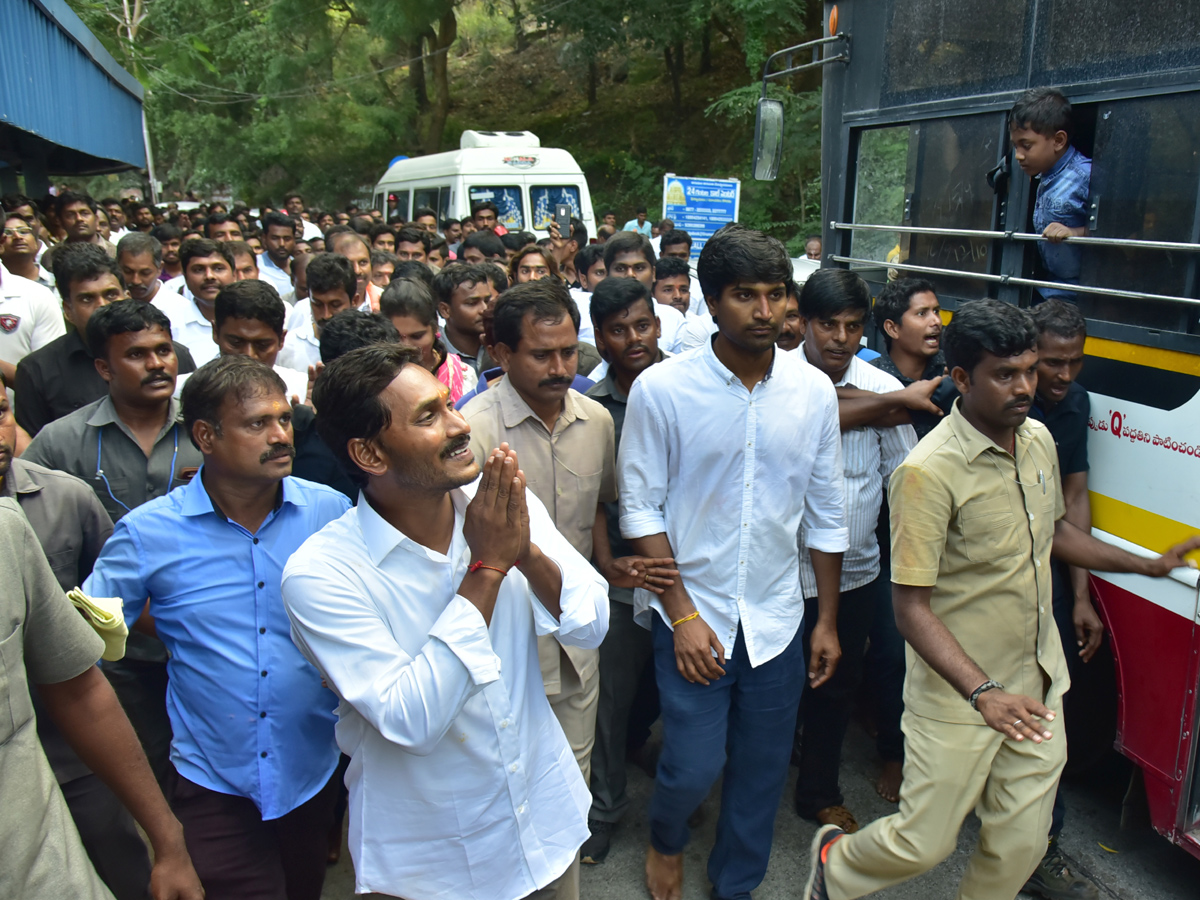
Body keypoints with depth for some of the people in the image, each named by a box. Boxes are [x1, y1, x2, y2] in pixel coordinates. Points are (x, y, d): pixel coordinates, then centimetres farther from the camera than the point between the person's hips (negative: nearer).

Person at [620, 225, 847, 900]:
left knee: (762, 770, 15)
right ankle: (666, 840, 39)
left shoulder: (815, 390, -3)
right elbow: (641, 509, -8)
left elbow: (826, 514, 5)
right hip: (693, 615, -3)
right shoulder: (661, 389, -12)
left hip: (777, 617, 3)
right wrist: (683, 616, -11)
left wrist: (828, 621, 8)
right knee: (694, 767, 3)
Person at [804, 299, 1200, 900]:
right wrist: (983, 692, -32)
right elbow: (911, 607, -24)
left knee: (1021, 845, 14)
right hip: (958, 696, -7)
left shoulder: (1039, 439, 2)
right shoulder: (930, 472, -24)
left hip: (1038, 686, 7)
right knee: (924, 844, 6)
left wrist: (1149, 565, 16)